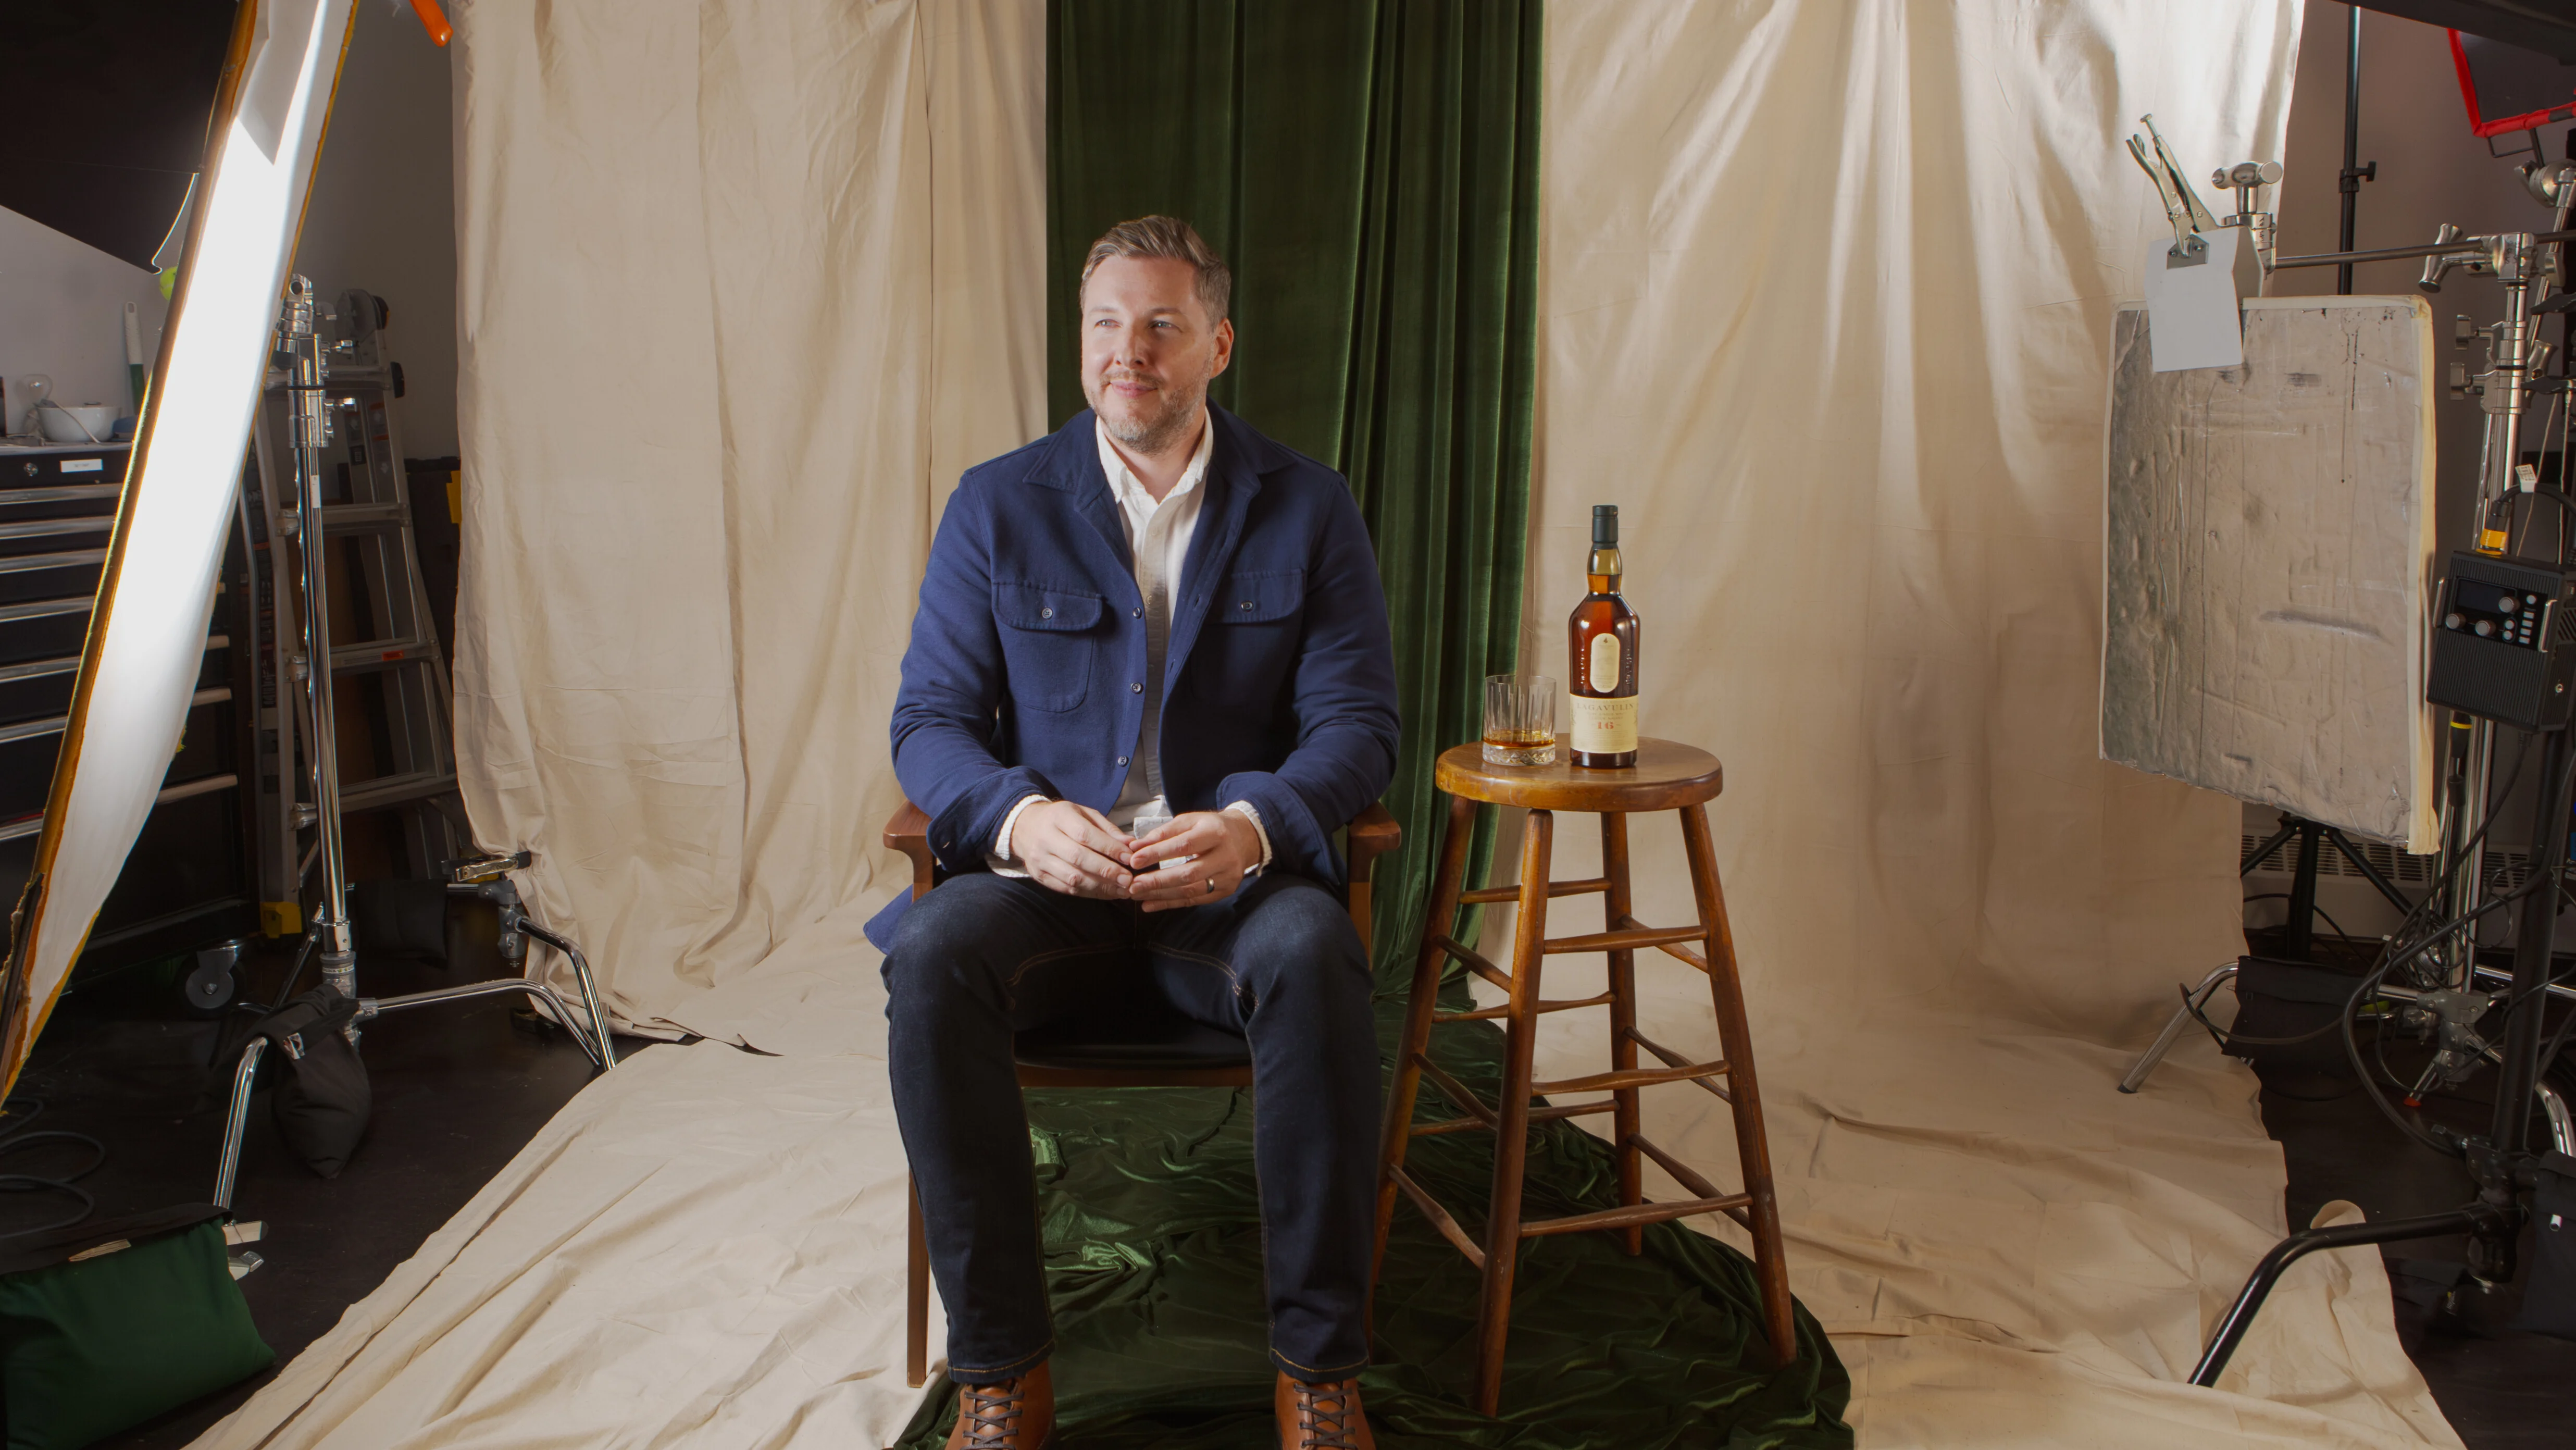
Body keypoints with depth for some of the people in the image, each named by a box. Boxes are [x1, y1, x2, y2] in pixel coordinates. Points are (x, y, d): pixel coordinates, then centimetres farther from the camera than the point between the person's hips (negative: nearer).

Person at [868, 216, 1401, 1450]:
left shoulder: (1309, 510, 5)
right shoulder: (997, 506, 6)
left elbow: (1355, 722, 0)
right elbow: (929, 720, 3)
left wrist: (1250, 827, -22)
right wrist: (1019, 817, -20)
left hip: (1235, 875, 0)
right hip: (1047, 872, 1)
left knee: (1312, 958, -34)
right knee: (933, 958, -31)